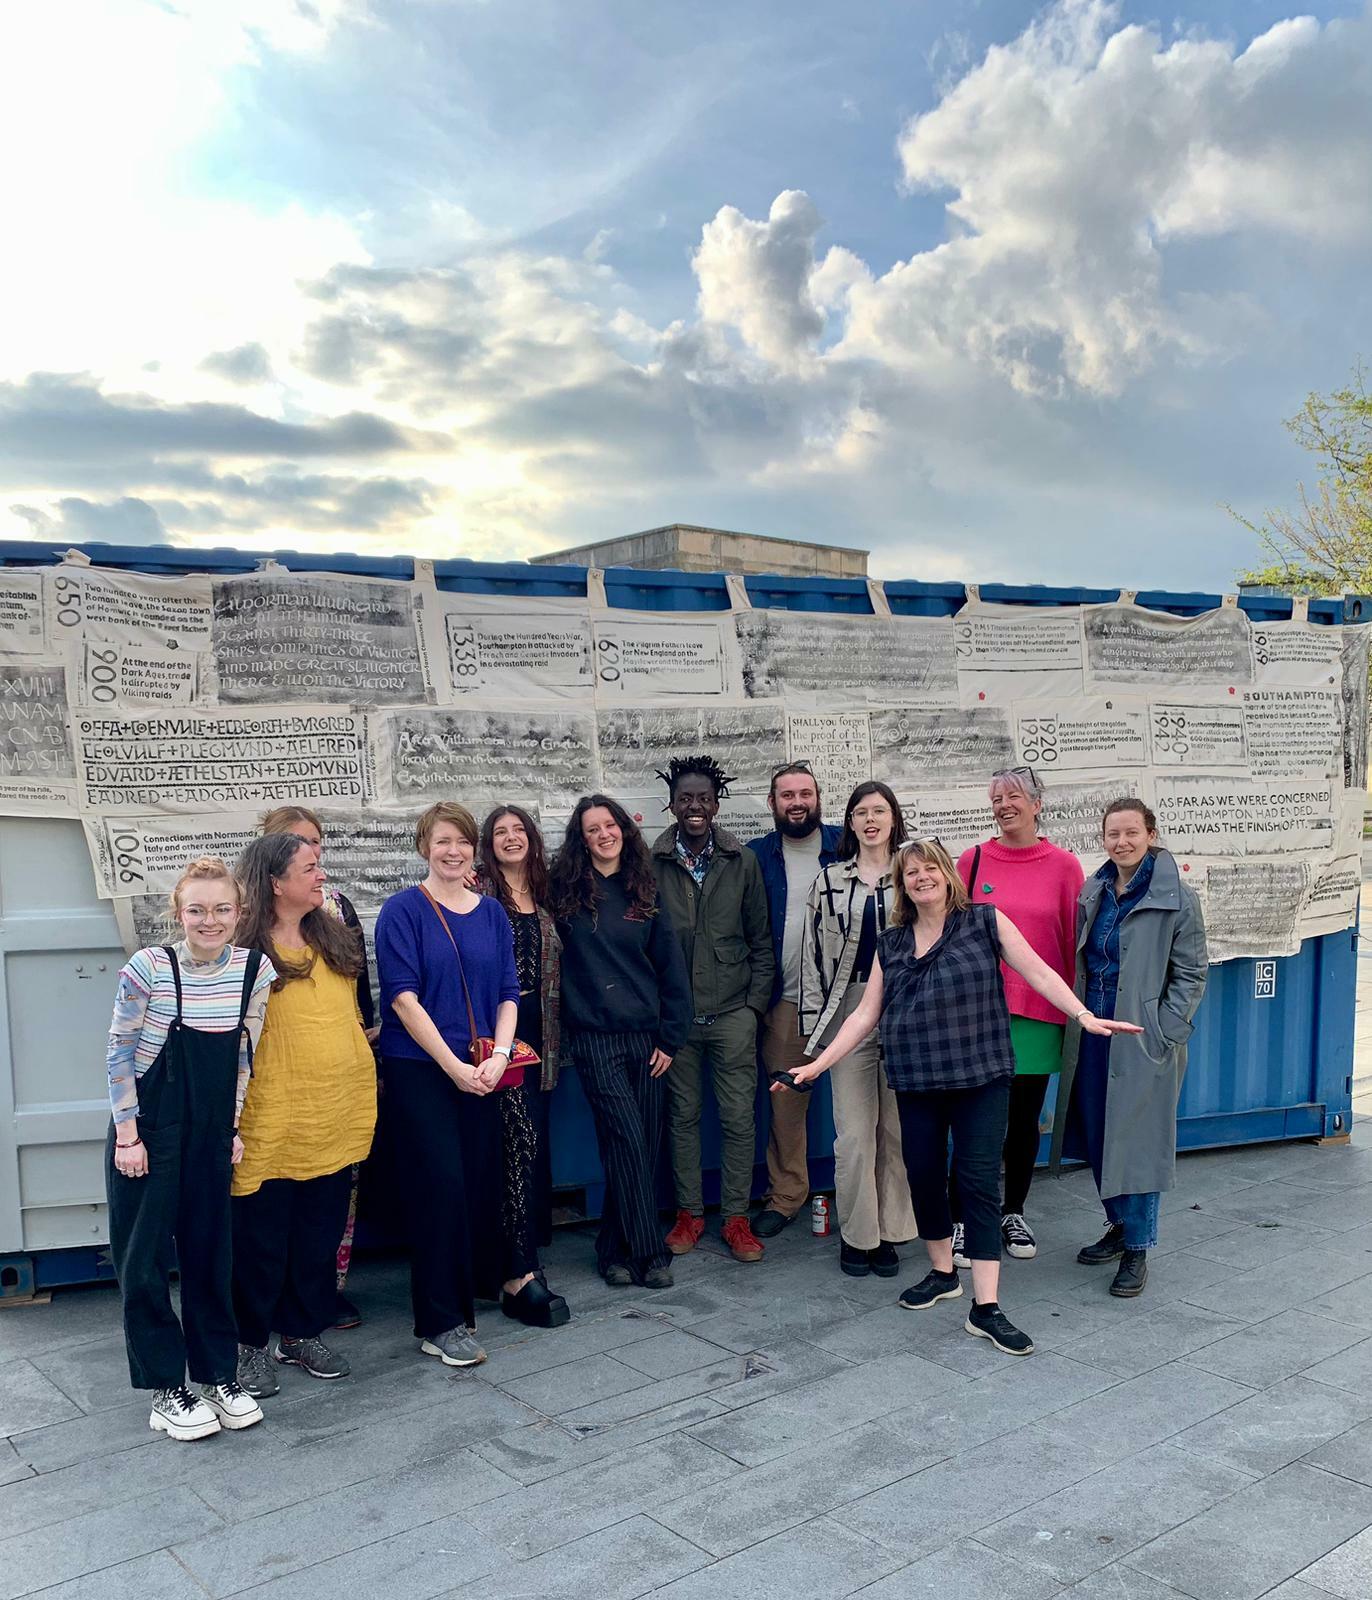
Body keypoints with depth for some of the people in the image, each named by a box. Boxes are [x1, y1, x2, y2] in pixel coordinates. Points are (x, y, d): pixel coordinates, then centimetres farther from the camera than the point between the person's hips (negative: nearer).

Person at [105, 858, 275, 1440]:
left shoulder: (256, 969, -5)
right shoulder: (148, 968, -15)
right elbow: (119, 1054, -8)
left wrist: (234, 1127, 8)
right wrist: (126, 1135, -8)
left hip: (211, 1134, 3)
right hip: (148, 1132, -3)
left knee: (209, 1254, 12)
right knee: (143, 1261, 3)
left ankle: (216, 1377, 25)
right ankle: (165, 1392, 16)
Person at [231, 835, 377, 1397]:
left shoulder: (335, 937, 9)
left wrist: (359, 1093, 17)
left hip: (338, 1117, 6)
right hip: (273, 1119, -6)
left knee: (321, 1234, 15)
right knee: (262, 1238, 7)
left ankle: (303, 1334, 31)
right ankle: (249, 1344, 24)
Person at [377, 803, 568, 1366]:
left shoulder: (491, 912, 9)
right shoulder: (402, 910, -5)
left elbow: (508, 994, 9)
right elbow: (403, 997, -12)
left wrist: (498, 1055, -7)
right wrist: (454, 1066, -15)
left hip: (481, 1071, 4)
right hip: (418, 1070, -4)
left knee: (485, 1177, 9)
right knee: (440, 1185, -5)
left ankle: (501, 1277, 31)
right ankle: (440, 1323, 5)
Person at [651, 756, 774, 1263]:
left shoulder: (742, 861, 2)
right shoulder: (652, 864, -2)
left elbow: (760, 940, 5)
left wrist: (755, 1003, -1)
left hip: (733, 1012, 0)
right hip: (675, 1013, 0)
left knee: (739, 1118, 3)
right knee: (683, 1115, 10)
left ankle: (735, 1217, 16)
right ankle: (689, 1212, 23)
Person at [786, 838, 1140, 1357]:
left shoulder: (984, 921, 0)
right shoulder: (891, 944, 9)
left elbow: (1038, 973, -3)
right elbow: (865, 1014, 10)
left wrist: (1084, 1015, -16)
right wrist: (819, 1063, 4)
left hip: (980, 1079, -3)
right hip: (916, 1082, 4)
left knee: (980, 1182, -5)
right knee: (923, 1175, 10)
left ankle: (985, 1307, 0)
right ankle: (942, 1272, 33)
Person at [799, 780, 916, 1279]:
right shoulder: (829, 881, 7)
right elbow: (813, 953, 6)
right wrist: (812, 1023, 2)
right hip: (850, 1012, 0)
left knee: (898, 1129, 5)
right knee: (853, 1132, -2)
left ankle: (889, 1233, 18)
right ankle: (856, 1235, 13)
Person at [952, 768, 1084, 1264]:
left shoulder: (1063, 866, 0)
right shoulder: (973, 861, 1)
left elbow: (1074, 943, 4)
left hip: (1039, 1013, 1)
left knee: (1024, 1119, 12)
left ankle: (1013, 1213, 31)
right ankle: (961, 1222, 14)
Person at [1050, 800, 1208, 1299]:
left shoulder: (1177, 898, -8)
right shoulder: (1093, 893, 8)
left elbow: (1191, 974, -6)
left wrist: (1164, 1034, -12)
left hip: (1143, 1040, -6)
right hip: (1092, 1033, 6)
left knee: (1139, 1141, 0)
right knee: (1096, 1135, 13)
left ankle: (1138, 1249, 14)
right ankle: (1120, 1226, 32)